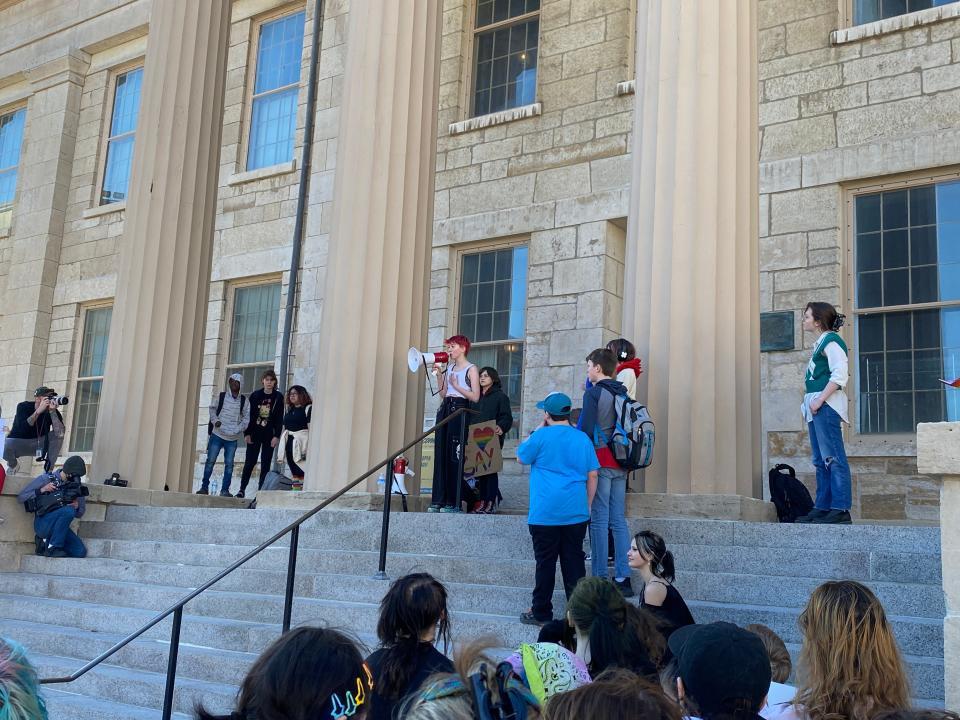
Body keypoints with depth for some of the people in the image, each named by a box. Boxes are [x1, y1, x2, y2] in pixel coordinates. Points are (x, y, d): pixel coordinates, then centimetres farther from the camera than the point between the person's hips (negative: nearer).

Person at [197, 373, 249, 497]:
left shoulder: (244, 401, 2)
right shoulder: (220, 397, 1)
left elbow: (246, 417, 3)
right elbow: (212, 409, 6)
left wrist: (238, 429, -11)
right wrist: (215, 421, -12)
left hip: (233, 438, 1)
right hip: (217, 434, -1)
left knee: (229, 464, 2)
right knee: (210, 461, 0)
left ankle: (225, 490, 8)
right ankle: (204, 487, 10)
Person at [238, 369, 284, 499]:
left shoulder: (278, 397, 2)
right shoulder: (255, 395, 4)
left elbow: (279, 418, 0)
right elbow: (248, 415, 3)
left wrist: (276, 436, -8)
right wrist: (247, 433, -4)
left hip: (269, 435, 0)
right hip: (254, 434, 0)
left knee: (266, 464, 1)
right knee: (249, 462, -1)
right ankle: (242, 489, 6)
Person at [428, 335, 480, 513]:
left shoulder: (471, 369, 0)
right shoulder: (449, 368, 19)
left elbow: (475, 397, -8)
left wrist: (456, 385, -10)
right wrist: (439, 375, 10)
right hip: (445, 409, 7)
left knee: (455, 456, -8)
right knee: (441, 454, 2)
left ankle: (454, 502, -5)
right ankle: (439, 500, 4)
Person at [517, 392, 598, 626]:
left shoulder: (541, 436, -8)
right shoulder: (582, 438, 4)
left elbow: (521, 457, 8)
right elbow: (592, 475, 7)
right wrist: (587, 504, 16)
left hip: (545, 513, -4)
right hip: (576, 512, 4)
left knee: (546, 564, 4)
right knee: (574, 562, 8)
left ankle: (541, 613, 11)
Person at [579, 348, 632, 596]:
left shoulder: (593, 393, -9)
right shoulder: (623, 394, 12)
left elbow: (585, 429, -14)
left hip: (600, 462, -7)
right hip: (620, 464, 7)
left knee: (599, 520, -3)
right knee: (618, 520, 8)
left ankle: (599, 578, -2)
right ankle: (623, 578, 7)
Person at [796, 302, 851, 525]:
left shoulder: (831, 341, -8)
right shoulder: (819, 343, 21)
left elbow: (839, 375, -18)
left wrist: (819, 400, -19)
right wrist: (810, 402, 14)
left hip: (826, 405, -10)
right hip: (815, 407, 10)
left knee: (833, 458, -11)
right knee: (821, 461, 10)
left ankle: (840, 510, -11)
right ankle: (822, 508, 14)